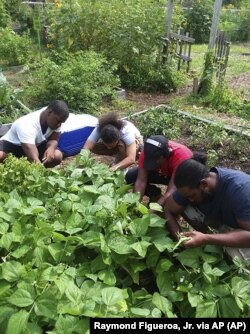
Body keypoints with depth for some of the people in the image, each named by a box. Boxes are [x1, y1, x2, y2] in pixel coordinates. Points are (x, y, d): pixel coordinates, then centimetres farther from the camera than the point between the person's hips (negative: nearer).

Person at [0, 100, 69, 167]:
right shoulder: (27, 125, -38)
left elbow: (54, 139, -10)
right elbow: (33, 158, -46)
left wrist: (51, 148, -34)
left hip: (36, 144, 6)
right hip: (12, 144, -5)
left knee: (58, 156, -22)